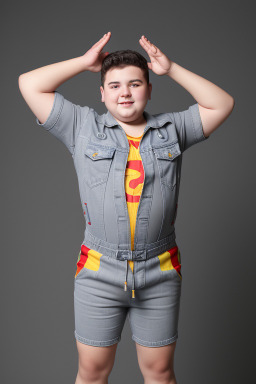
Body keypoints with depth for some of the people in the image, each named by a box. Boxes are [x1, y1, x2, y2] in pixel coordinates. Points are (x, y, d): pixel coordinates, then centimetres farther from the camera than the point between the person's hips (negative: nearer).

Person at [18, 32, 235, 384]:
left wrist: (171, 69, 3)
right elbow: (29, 85, 1)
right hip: (99, 273, -1)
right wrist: (85, 62, 4)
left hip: (160, 274, 1)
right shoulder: (83, 127, 4)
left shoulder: (171, 129, 9)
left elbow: (222, 104, 6)